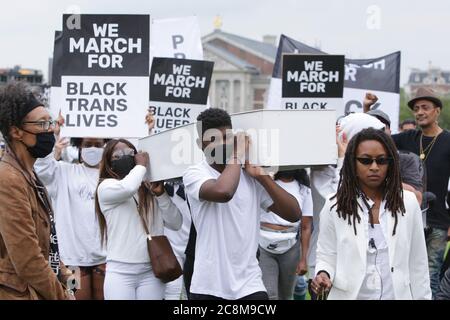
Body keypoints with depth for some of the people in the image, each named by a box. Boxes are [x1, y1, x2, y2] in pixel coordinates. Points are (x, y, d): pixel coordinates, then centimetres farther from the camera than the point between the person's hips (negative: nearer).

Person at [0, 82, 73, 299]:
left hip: (43, 290, 10)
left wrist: (64, 278, 9)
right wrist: (62, 296, -13)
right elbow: (27, 260, -23)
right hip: (20, 293, -10)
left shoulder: (27, 175, 13)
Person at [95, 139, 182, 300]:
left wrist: (160, 194, -4)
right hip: (121, 271, -3)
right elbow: (127, 188, -23)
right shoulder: (106, 186, 1)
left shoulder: (149, 190, 10)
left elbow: (176, 223, 8)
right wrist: (142, 165, -4)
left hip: (152, 271, 3)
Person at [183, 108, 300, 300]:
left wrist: (261, 175, -4)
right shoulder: (194, 174, -6)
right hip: (207, 287, -3)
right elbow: (223, 192, -30)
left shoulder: (250, 176, 7)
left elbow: (294, 214, 1)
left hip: (249, 285, 3)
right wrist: (238, 153, -13)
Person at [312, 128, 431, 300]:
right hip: (349, 294, -1)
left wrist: (422, 297, 2)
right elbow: (326, 256, -1)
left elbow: (417, 262, 2)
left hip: (397, 294, 1)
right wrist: (323, 274, -21)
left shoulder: (408, 202, -3)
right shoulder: (334, 206, -6)